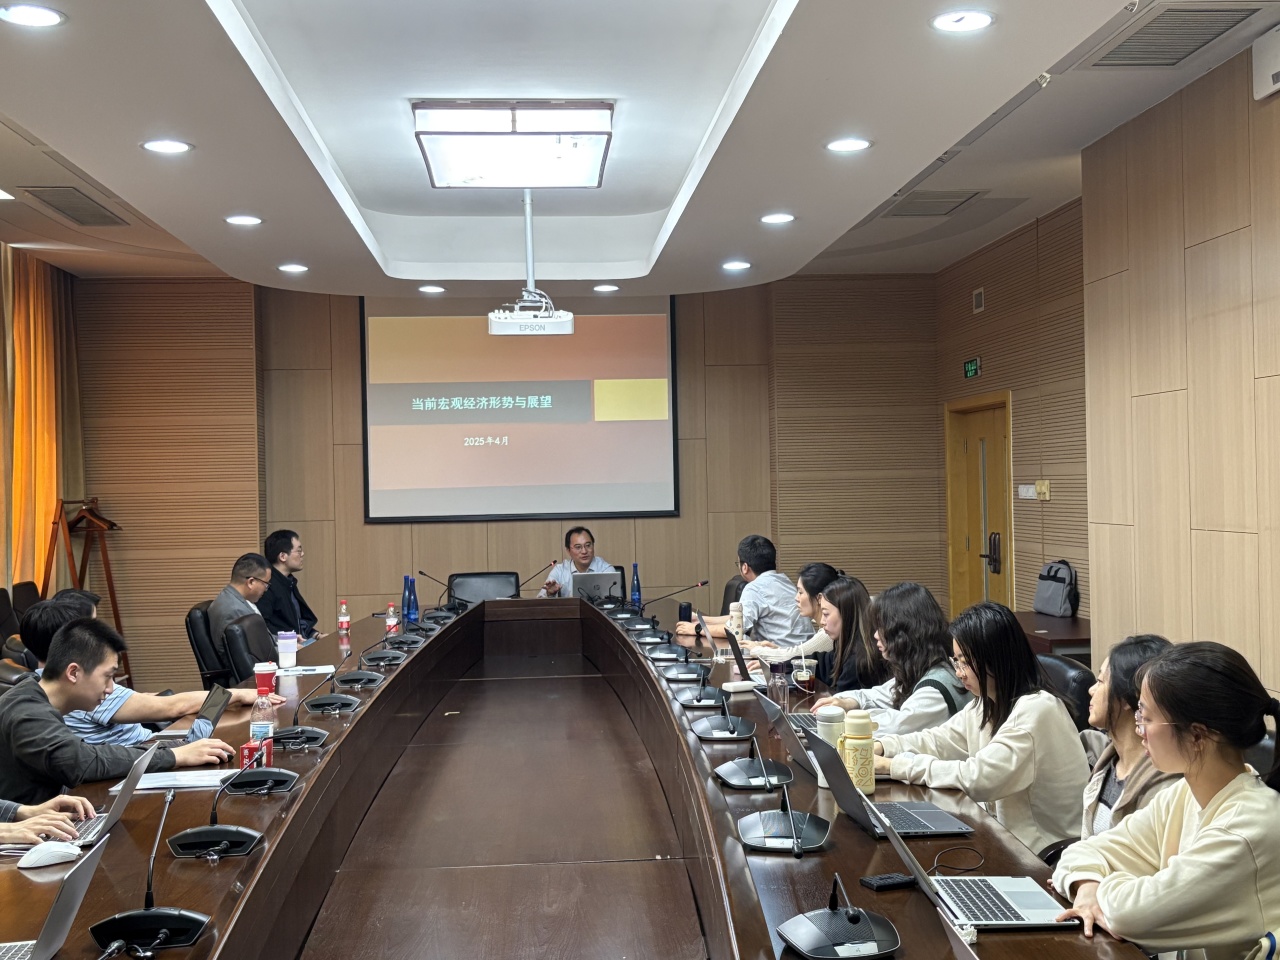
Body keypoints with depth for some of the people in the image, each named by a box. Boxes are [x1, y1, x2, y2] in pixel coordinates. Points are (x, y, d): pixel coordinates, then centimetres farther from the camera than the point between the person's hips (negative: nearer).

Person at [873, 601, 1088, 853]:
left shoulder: (1036, 710, -22)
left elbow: (977, 778, -26)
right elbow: (938, 740, 13)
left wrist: (895, 766, -21)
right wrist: (881, 747, -4)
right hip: (1012, 836, 7)